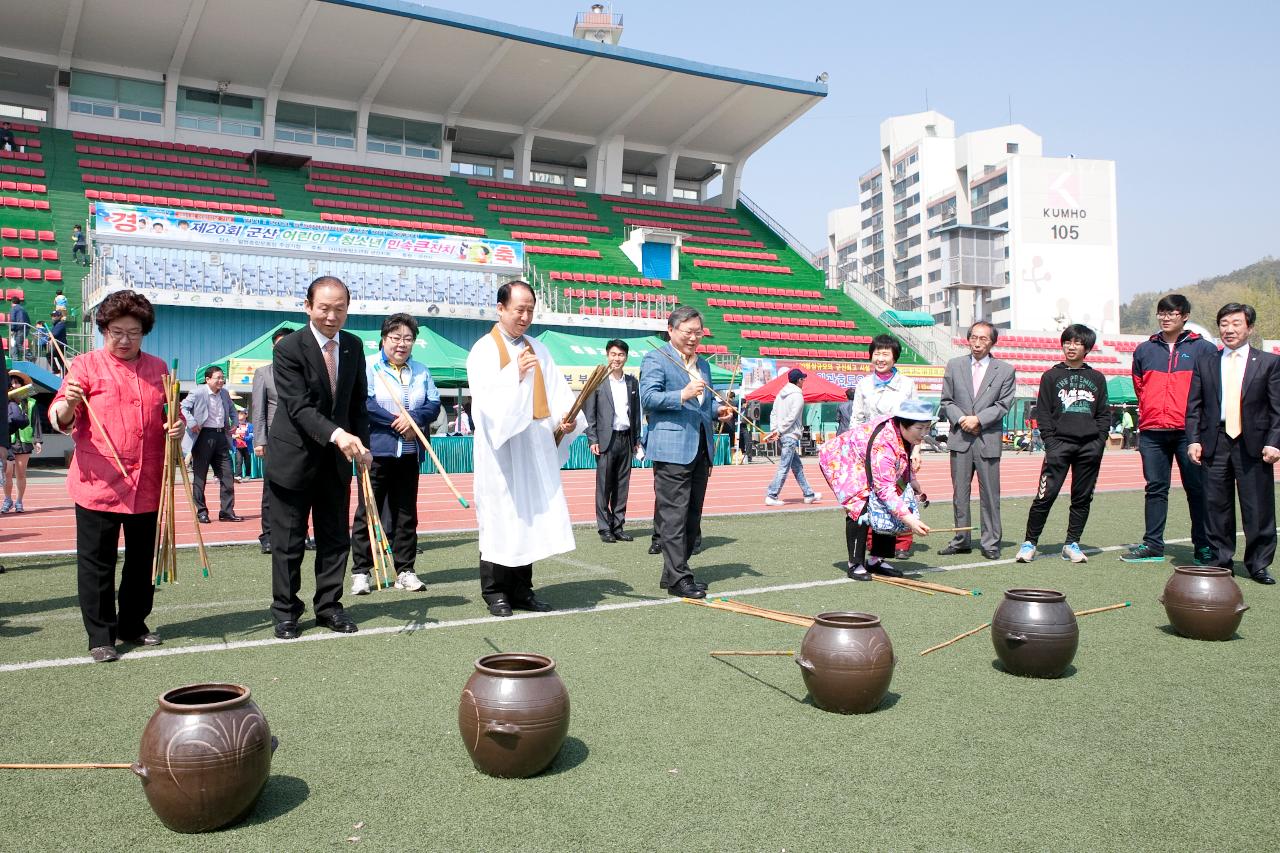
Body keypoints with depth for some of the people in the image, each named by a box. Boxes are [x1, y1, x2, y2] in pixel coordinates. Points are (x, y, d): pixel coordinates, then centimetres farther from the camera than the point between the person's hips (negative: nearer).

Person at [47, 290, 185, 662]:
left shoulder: (157, 368, 12)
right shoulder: (86, 365, 0)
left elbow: (170, 414, 23)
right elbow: (59, 419, -6)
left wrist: (178, 425, 0)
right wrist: (69, 403, -28)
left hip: (147, 486, 4)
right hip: (98, 484, -4)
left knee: (142, 560, 12)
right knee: (97, 563, 2)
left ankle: (133, 624, 27)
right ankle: (100, 636, 11)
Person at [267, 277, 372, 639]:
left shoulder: (354, 346, 3)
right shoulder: (289, 348, -15)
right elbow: (299, 407, -24)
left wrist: (362, 444, 1)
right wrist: (337, 434, -38)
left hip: (337, 459, 5)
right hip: (294, 456, -5)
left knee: (336, 537, 10)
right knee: (288, 541, 4)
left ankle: (329, 606, 22)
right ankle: (285, 613, 18)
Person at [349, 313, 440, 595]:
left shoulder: (421, 370, 14)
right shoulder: (368, 366, -1)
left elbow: (434, 404, 5)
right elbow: (362, 403, -13)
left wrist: (414, 419, -14)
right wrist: (397, 423, -14)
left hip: (409, 454, 4)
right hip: (375, 451, -4)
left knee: (406, 513, 9)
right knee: (368, 510, 0)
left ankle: (405, 570, 16)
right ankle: (360, 572, 7)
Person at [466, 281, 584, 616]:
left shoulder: (539, 350, 13)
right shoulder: (483, 350, -2)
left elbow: (557, 391, 5)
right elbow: (485, 399, -14)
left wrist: (567, 419, -13)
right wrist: (515, 374, -26)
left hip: (537, 447, 5)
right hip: (500, 448, -5)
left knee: (531, 516, 7)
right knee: (500, 517, -1)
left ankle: (522, 589, 16)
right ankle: (495, 592, 10)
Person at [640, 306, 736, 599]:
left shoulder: (703, 364, 21)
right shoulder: (655, 359, -3)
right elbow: (648, 397, -15)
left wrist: (718, 410, 9)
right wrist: (682, 395, -27)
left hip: (701, 448, 8)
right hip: (672, 449, -8)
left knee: (692, 516, 12)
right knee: (673, 515, -8)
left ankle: (674, 572, 21)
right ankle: (678, 578, -3)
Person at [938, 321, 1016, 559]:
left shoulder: (1005, 370, 4)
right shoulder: (954, 365, 9)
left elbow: (1003, 405, -1)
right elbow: (946, 401, 8)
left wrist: (978, 419, -13)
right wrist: (960, 419, -9)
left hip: (989, 439, -2)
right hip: (960, 438, 2)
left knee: (990, 494, 1)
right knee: (959, 492, 7)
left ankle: (991, 543, 10)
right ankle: (961, 540, 17)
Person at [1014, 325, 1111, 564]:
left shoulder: (1097, 379, 14)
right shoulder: (1051, 376, 8)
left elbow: (1104, 414, 14)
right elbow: (1043, 412, 4)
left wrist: (1100, 440, 1)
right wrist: (1050, 443, -6)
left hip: (1090, 446, 3)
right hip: (1059, 444, -3)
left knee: (1083, 497, 6)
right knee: (1046, 495, -9)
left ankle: (1072, 544, 15)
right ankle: (1029, 543, -2)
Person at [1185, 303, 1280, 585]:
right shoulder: (1204, 363, 12)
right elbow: (1194, 406, 9)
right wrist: (1194, 440, -1)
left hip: (1253, 445, -2)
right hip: (1215, 443, 2)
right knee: (1216, 507, 5)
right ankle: (1221, 562, 16)